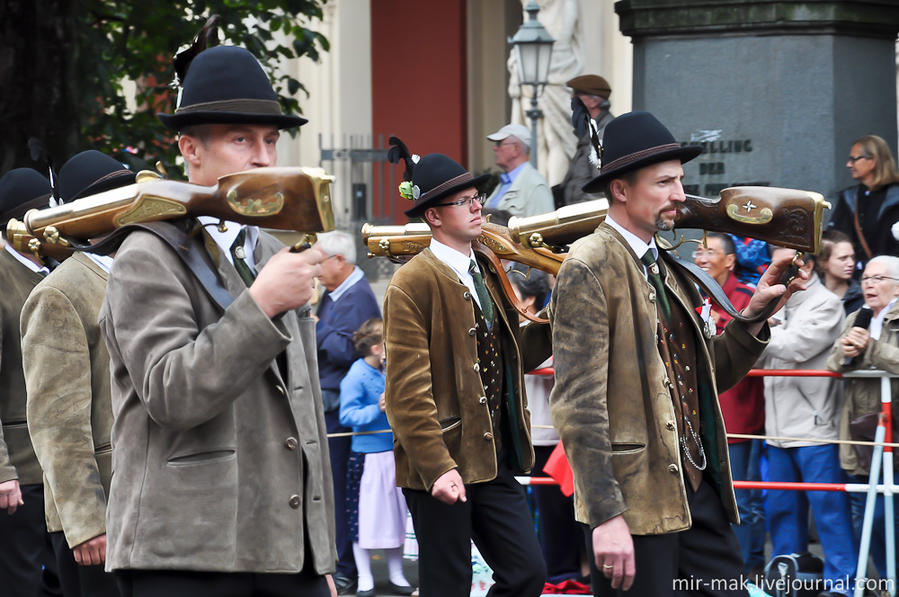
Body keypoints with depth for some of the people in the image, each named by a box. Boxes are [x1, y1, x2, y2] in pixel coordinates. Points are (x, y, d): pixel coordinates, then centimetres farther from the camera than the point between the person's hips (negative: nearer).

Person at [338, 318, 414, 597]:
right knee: (365, 518, -1)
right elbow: (347, 415, -22)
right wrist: (377, 409, -31)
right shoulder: (356, 377, -15)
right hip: (367, 456, -7)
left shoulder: (387, 373, 8)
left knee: (394, 514, 12)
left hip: (393, 453, 7)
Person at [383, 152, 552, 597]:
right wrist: (437, 467, -22)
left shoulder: (488, 272, 15)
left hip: (495, 463, 7)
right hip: (440, 465, -7)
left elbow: (514, 356, 17)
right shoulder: (412, 285, -10)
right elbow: (408, 390, -16)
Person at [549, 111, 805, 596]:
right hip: (637, 499, -8)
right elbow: (578, 404, -17)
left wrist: (754, 315, 5)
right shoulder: (589, 269, -10)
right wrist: (606, 516, -22)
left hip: (698, 491, 8)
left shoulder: (665, 267, 16)